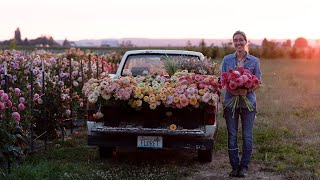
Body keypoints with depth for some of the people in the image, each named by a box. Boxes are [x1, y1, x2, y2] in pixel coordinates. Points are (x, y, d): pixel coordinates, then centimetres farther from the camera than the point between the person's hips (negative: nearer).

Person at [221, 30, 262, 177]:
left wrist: (247, 90, -18)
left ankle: (244, 166, 13)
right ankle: (234, 166, 15)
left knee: (247, 135, 2)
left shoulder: (254, 61, 3)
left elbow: (258, 81, 2)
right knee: (232, 135, 5)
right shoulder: (227, 59, 6)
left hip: (248, 101, -1)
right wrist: (231, 90, -17)